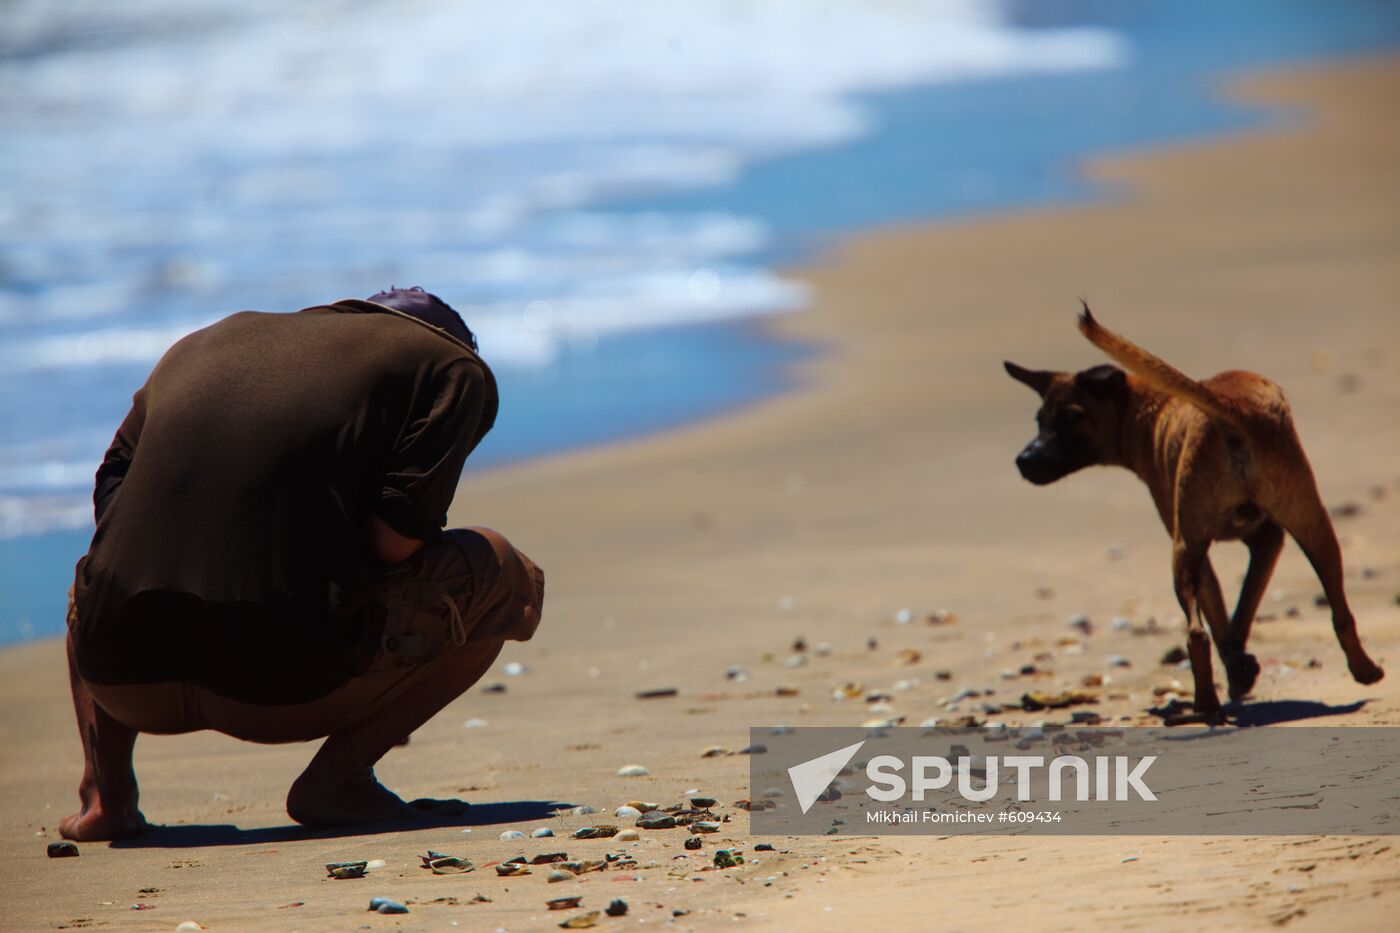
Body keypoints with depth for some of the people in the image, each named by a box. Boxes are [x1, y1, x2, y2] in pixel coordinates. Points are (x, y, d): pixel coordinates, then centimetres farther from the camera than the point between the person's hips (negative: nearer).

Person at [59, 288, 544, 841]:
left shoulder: (203, 343, 27)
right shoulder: (454, 367, 12)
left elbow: (112, 495, 20)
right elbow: (396, 537, -3)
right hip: (282, 695, -5)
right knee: (510, 580, 17)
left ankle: (105, 793, 18)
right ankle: (336, 778, 1)